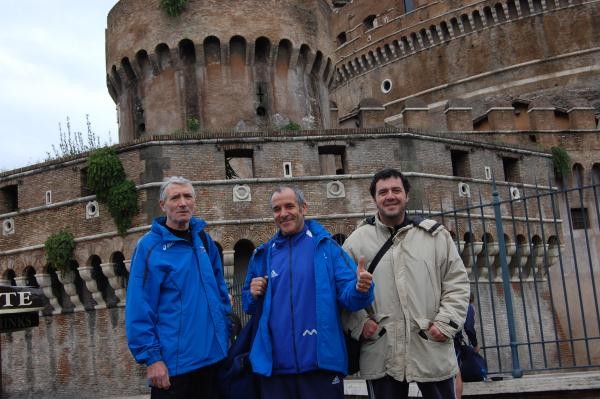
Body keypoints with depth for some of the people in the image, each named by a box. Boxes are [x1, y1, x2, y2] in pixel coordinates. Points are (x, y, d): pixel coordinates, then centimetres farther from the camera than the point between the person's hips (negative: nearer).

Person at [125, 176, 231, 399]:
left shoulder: (204, 240, 9)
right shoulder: (149, 246, -9)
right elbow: (139, 310, -13)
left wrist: (225, 336, 13)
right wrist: (150, 358, -16)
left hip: (213, 358, 5)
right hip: (173, 365, -5)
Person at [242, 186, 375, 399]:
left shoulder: (325, 246, 0)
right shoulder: (263, 255, 10)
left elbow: (348, 294, -7)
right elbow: (250, 306, 19)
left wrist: (360, 289, -29)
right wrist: (254, 295, -3)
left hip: (321, 363, -3)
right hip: (275, 366, 3)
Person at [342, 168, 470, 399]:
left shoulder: (435, 234, 7)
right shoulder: (357, 240, 6)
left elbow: (457, 282, 7)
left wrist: (446, 324, -4)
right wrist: (359, 324, -7)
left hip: (433, 351, 1)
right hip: (381, 356, 0)